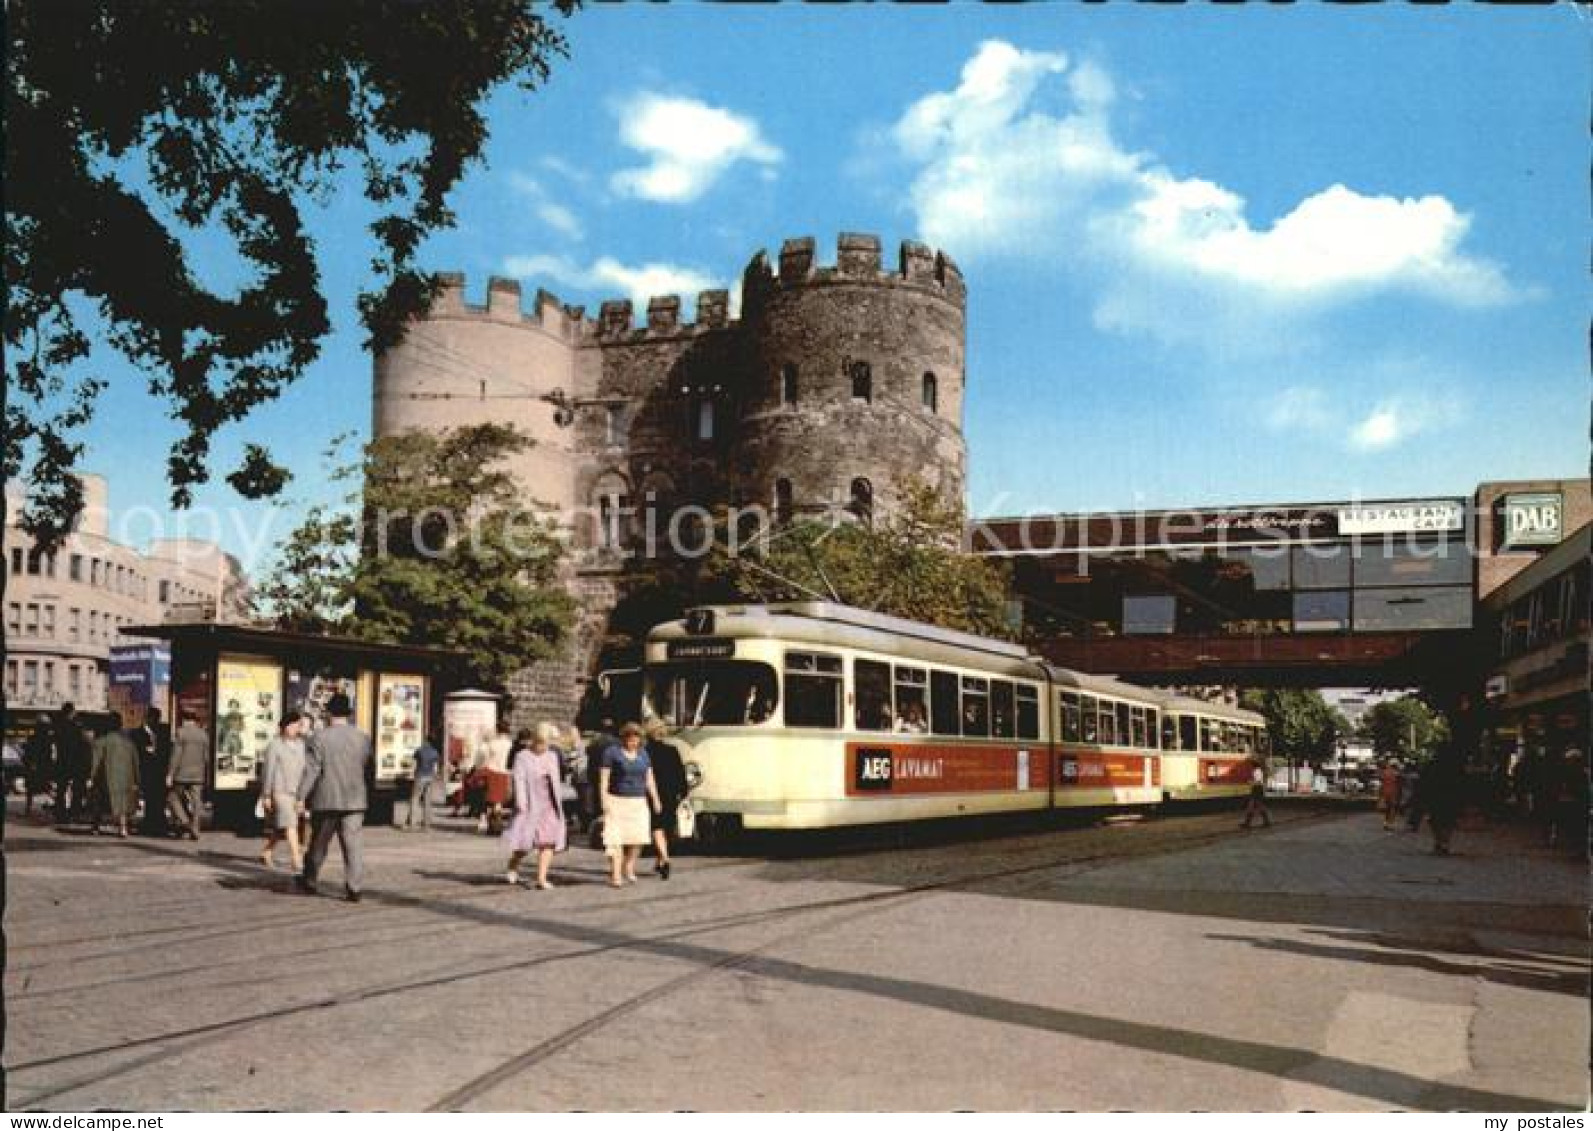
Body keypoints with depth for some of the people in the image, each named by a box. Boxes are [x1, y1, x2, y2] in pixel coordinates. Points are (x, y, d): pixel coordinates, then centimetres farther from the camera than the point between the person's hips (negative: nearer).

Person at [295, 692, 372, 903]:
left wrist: (301, 796, -10)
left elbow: (311, 769, -12)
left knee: (319, 843, 13)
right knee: (353, 844, 1)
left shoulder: (319, 737, -8)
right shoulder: (363, 737, 3)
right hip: (354, 801, 2)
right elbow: (368, 768, 13)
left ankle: (309, 881, 28)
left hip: (326, 800, -2)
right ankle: (354, 887, -5)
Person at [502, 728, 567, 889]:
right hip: (530, 805, -4)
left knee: (548, 842, -4)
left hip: (549, 805, 4)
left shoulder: (552, 757, 13)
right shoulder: (522, 757, -4)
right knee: (525, 839, 1)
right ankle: (513, 868, 27)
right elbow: (518, 780, -10)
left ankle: (541, 878, -4)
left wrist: (558, 803, 15)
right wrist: (521, 802, -18)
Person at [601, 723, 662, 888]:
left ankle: (628, 869, 19)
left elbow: (649, 779, 16)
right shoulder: (612, 753, -3)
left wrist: (655, 800, 11)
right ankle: (615, 875, -6)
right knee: (615, 839, -8)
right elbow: (603, 778, -5)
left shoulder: (643, 754, 13)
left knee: (638, 838, 0)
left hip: (638, 802, 5)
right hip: (617, 801, -5)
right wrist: (604, 801, -12)